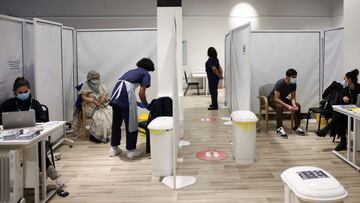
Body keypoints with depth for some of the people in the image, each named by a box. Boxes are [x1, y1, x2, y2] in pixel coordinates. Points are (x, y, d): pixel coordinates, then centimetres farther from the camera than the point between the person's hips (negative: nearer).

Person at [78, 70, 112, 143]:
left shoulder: (101, 83, 13)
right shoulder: (86, 85, 3)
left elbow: (105, 94, 4)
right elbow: (84, 97, -5)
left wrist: (101, 101, -15)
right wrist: (93, 101, -21)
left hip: (103, 105, 4)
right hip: (92, 106, -4)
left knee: (110, 114, -23)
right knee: (98, 116, -32)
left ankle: (105, 135, -14)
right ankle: (94, 136, -15)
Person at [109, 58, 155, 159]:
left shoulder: (132, 71, 32)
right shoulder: (146, 74, 13)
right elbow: (141, 94, 2)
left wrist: (136, 103, 36)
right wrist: (146, 104, 20)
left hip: (116, 93, 7)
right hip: (126, 94, -7)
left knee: (116, 122, 18)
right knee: (131, 123, 6)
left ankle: (114, 148, 26)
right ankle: (131, 150, 13)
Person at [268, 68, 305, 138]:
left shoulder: (293, 84, -12)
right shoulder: (280, 83, -31)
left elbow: (293, 97, -6)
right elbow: (276, 99, -33)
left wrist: (294, 104, -28)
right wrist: (287, 106, -40)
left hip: (282, 98, 7)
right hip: (273, 98, -6)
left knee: (297, 105, -13)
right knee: (280, 106, -39)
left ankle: (296, 127, -6)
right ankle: (279, 128, -34)